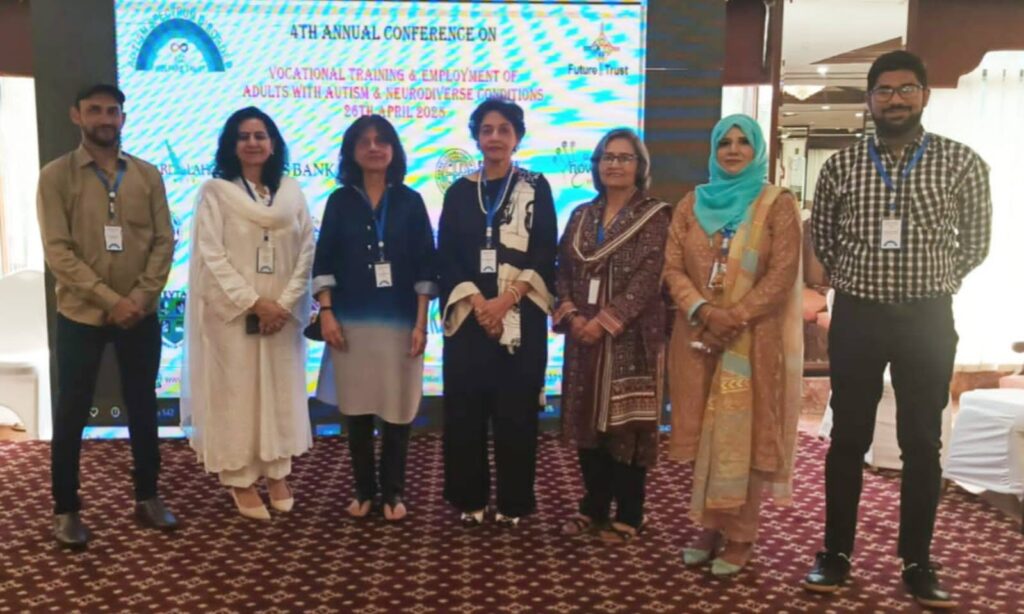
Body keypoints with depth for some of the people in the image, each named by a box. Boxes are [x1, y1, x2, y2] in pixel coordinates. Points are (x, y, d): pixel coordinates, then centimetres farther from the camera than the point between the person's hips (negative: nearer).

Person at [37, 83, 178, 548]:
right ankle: (66, 509, 20)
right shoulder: (56, 176, -4)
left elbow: (164, 241, 1)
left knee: (143, 407, 12)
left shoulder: (147, 175, 4)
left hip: (140, 314, 3)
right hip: (80, 315, -2)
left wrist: (141, 297, -12)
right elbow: (58, 251, -10)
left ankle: (147, 497, 26)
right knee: (71, 414, 6)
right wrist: (110, 300, -18)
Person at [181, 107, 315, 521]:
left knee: (281, 390, 8)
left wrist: (285, 304, -9)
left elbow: (306, 251, 3)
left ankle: (277, 472, 21)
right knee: (235, 392, 3)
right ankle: (240, 478, 14)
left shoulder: (292, 192, 7)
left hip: (282, 313, 3)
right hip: (232, 311, -3)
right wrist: (253, 302, -15)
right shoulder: (215, 191, -2)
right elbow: (211, 255, -9)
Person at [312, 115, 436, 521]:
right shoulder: (340, 200, 7)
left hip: (399, 322, 0)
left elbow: (425, 266, 2)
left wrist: (421, 323, -4)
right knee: (356, 411, 5)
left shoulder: (410, 201, 5)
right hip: (351, 321, 1)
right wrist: (326, 312, -6)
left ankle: (393, 493, 17)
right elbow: (324, 261, 4)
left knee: (397, 410, 3)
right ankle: (364, 490, 20)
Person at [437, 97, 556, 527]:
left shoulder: (535, 188, 6)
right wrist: (477, 302, -12)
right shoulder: (459, 192, 11)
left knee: (515, 410, 0)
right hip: (469, 316, 2)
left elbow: (545, 255, -2)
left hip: (521, 316, -2)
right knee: (465, 409, 3)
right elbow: (446, 256, 3)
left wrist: (505, 300, -14)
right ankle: (469, 499, 16)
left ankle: (513, 502, 13)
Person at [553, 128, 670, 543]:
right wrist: (570, 313, -8)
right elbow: (563, 270, 9)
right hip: (583, 335, 5)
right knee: (586, 420, 10)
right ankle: (594, 507, 24)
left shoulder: (654, 216, -3)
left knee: (626, 424, 0)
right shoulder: (582, 215, 13)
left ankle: (627, 516, 13)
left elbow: (647, 279, -12)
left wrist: (604, 320, -18)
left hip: (630, 337, -5)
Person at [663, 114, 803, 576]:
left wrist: (735, 317, -17)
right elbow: (673, 266, 4)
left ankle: (740, 536, 9)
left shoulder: (778, 204, 1)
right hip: (698, 335, 4)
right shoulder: (692, 204, 12)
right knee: (704, 431, 7)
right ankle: (709, 527, 18)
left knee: (743, 432, 0)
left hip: (753, 338, -3)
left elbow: (782, 273, -8)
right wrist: (701, 310, -13)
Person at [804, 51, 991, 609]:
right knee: (848, 438, 7)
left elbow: (975, 243, 9)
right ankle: (836, 552, 19)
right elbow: (822, 237, 13)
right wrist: (857, 283, 10)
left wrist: (930, 285, 9)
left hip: (927, 318, 0)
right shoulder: (841, 165, 1)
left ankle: (917, 563, 21)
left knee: (922, 442, 8)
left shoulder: (961, 163, -2)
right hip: (857, 316, 1)